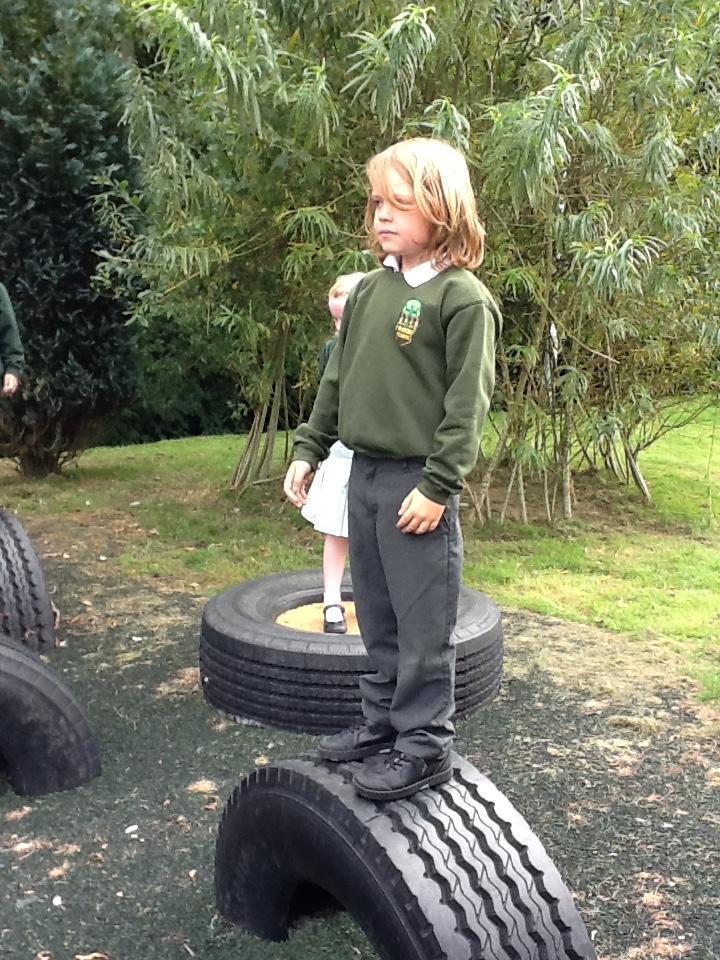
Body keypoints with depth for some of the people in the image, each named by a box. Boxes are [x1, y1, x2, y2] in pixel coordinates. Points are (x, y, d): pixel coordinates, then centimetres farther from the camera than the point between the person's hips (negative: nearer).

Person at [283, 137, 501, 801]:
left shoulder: (463, 298, -11)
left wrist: (438, 485, -18)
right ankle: (383, 723, 31)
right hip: (364, 474, 8)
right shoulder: (370, 288, 11)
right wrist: (309, 449, 12)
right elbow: (338, 378, 16)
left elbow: (468, 403, -15)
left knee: (423, 623, 2)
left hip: (418, 484, -7)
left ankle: (424, 747, 15)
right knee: (378, 619, 17)